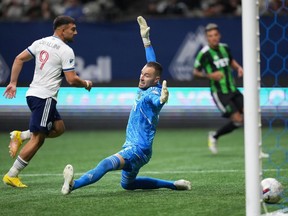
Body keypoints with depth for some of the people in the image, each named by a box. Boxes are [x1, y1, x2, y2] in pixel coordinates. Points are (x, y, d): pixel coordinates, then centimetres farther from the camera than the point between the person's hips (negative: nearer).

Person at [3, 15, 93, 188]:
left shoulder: (41, 42, 12)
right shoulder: (66, 51, -10)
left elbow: (19, 59, 11)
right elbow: (72, 80, -13)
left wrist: (13, 83, 14)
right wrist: (86, 84, 6)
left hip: (33, 94, 9)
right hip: (45, 97, -9)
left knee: (59, 128, 19)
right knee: (37, 139, -5)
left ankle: (21, 136, 10)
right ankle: (12, 176, -5)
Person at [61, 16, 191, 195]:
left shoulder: (154, 92, -15)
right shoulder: (145, 89, 9)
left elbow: (156, 101, -41)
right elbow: (152, 63, 24)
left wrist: (162, 99, -65)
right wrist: (146, 38, 31)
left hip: (138, 150, -11)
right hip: (133, 148, 11)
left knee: (106, 164, -34)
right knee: (127, 184, 29)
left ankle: (73, 185, -56)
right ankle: (173, 185, 31)